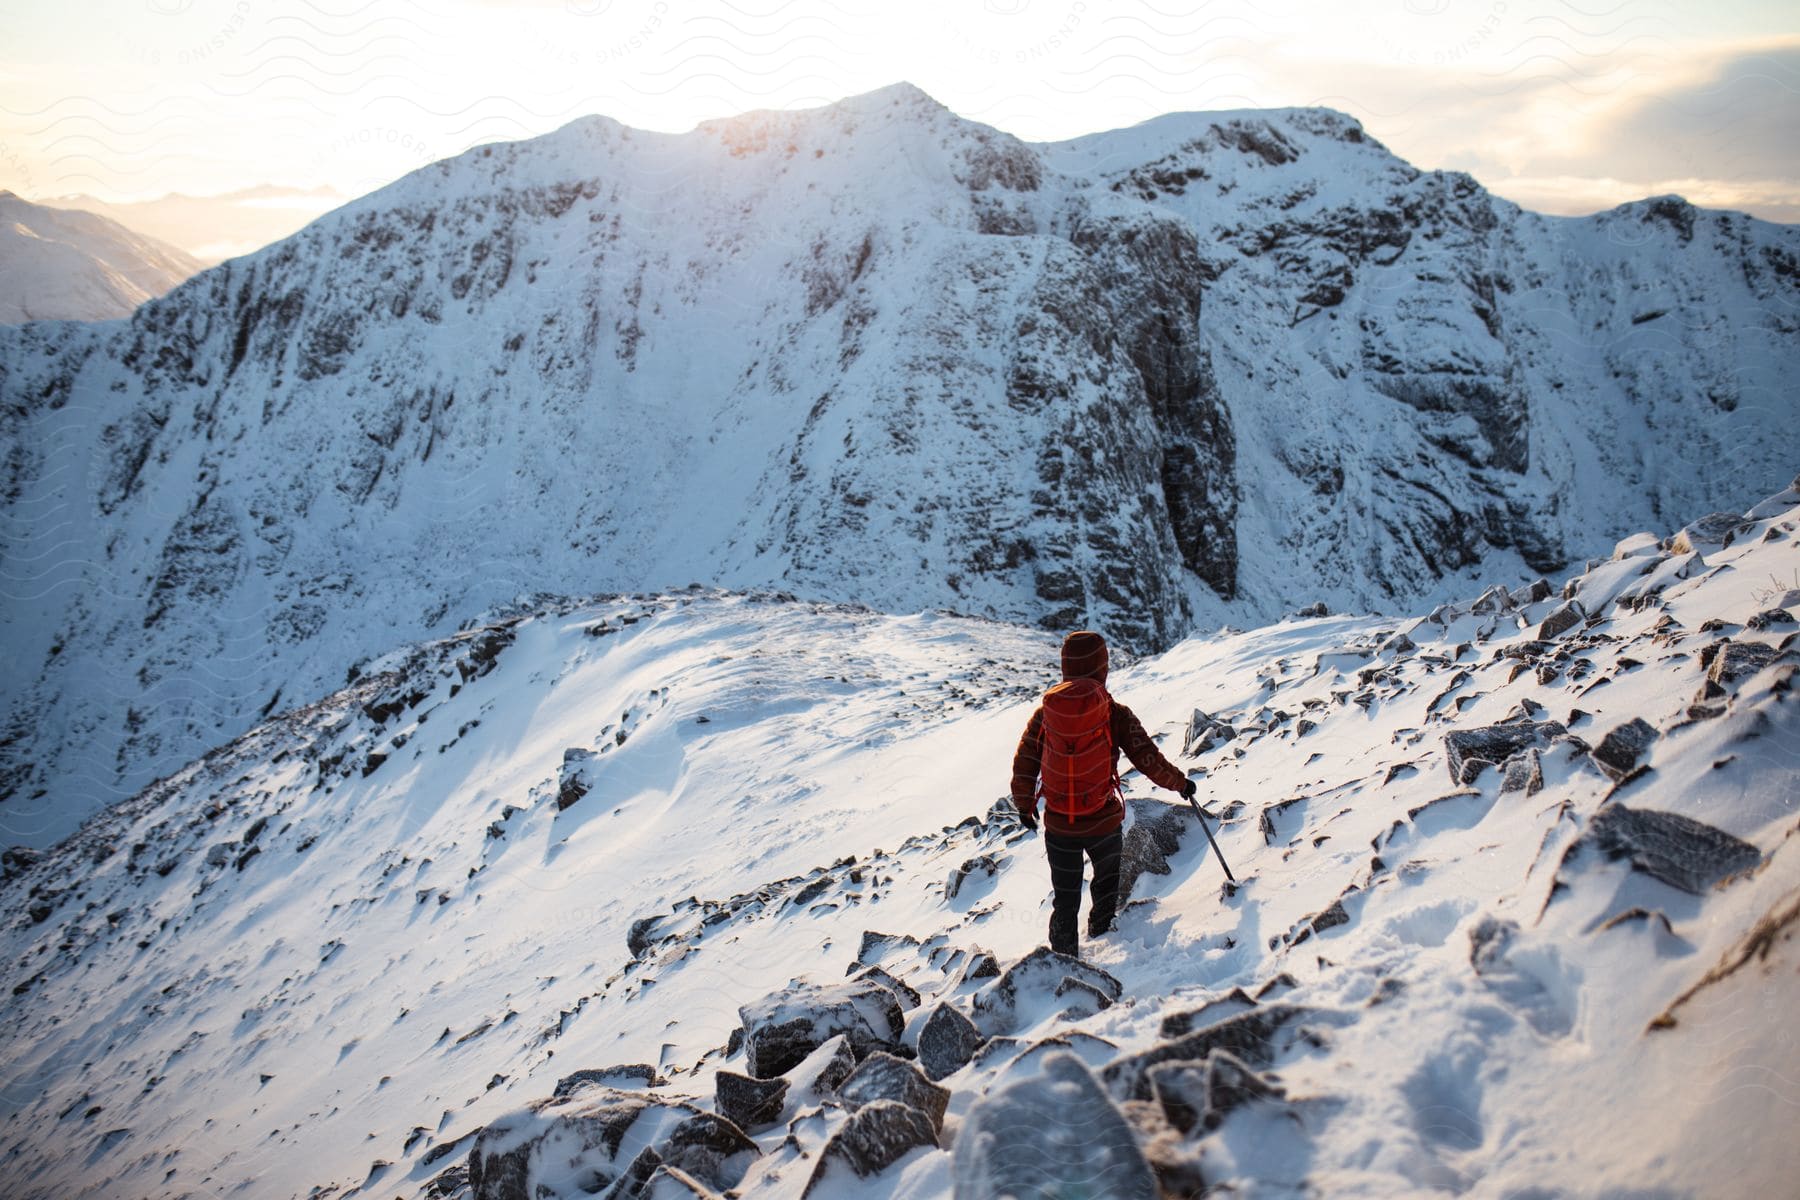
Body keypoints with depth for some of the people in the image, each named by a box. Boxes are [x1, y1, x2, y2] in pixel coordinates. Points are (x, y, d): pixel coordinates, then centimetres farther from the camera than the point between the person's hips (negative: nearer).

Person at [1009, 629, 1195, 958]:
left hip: (1058, 825, 1)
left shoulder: (1045, 711, -6)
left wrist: (1024, 805, 15)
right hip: (1104, 822, -1)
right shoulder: (1116, 714, -12)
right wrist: (1179, 783, 10)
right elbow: (1148, 760, -8)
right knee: (1106, 886, 27)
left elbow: (1024, 764, 0)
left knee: (1064, 898, 17)